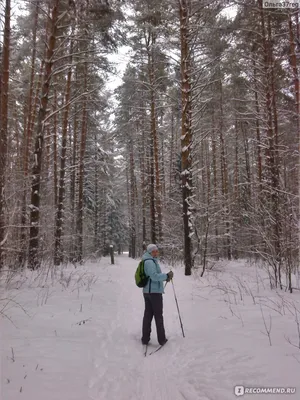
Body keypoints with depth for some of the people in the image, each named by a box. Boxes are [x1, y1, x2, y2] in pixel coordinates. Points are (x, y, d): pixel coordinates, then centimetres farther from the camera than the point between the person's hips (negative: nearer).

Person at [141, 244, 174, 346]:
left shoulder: (151, 261, 15)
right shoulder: (150, 262, -17)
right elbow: (155, 276, -25)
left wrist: (165, 277, 13)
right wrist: (167, 275, -17)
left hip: (147, 291, 9)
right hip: (155, 291, -9)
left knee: (148, 315, 11)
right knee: (158, 316, 2)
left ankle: (145, 339, 16)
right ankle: (162, 339, 11)